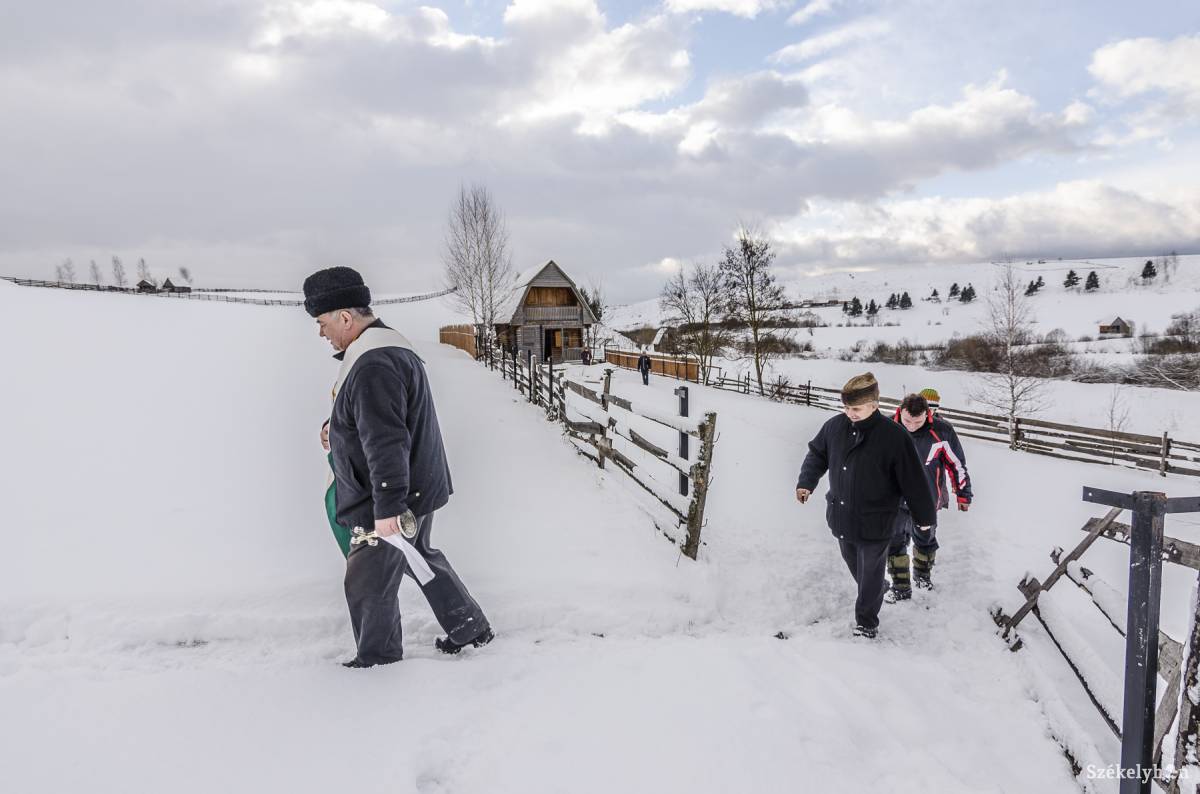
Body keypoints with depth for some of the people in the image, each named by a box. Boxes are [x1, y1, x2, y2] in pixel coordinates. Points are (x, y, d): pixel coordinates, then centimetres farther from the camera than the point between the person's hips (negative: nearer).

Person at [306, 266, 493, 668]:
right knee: (422, 559, 25)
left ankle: (377, 660, 25)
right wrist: (339, 428, 25)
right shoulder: (390, 345, 9)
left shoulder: (372, 366, -26)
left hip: (393, 502, -11)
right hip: (416, 489, 11)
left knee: (368, 582, 6)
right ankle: (470, 628, 37)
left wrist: (387, 508, -29)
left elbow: (387, 443, -30)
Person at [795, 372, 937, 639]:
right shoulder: (835, 426, -8)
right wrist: (806, 482, 1)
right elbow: (817, 453, 11)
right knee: (855, 566, 24)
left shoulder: (894, 437, -21)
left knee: (870, 575, 11)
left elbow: (913, 480, -13)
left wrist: (925, 516, -4)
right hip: (841, 518, 5)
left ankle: (866, 622, 30)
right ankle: (878, 589, 52)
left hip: (874, 524, -5)